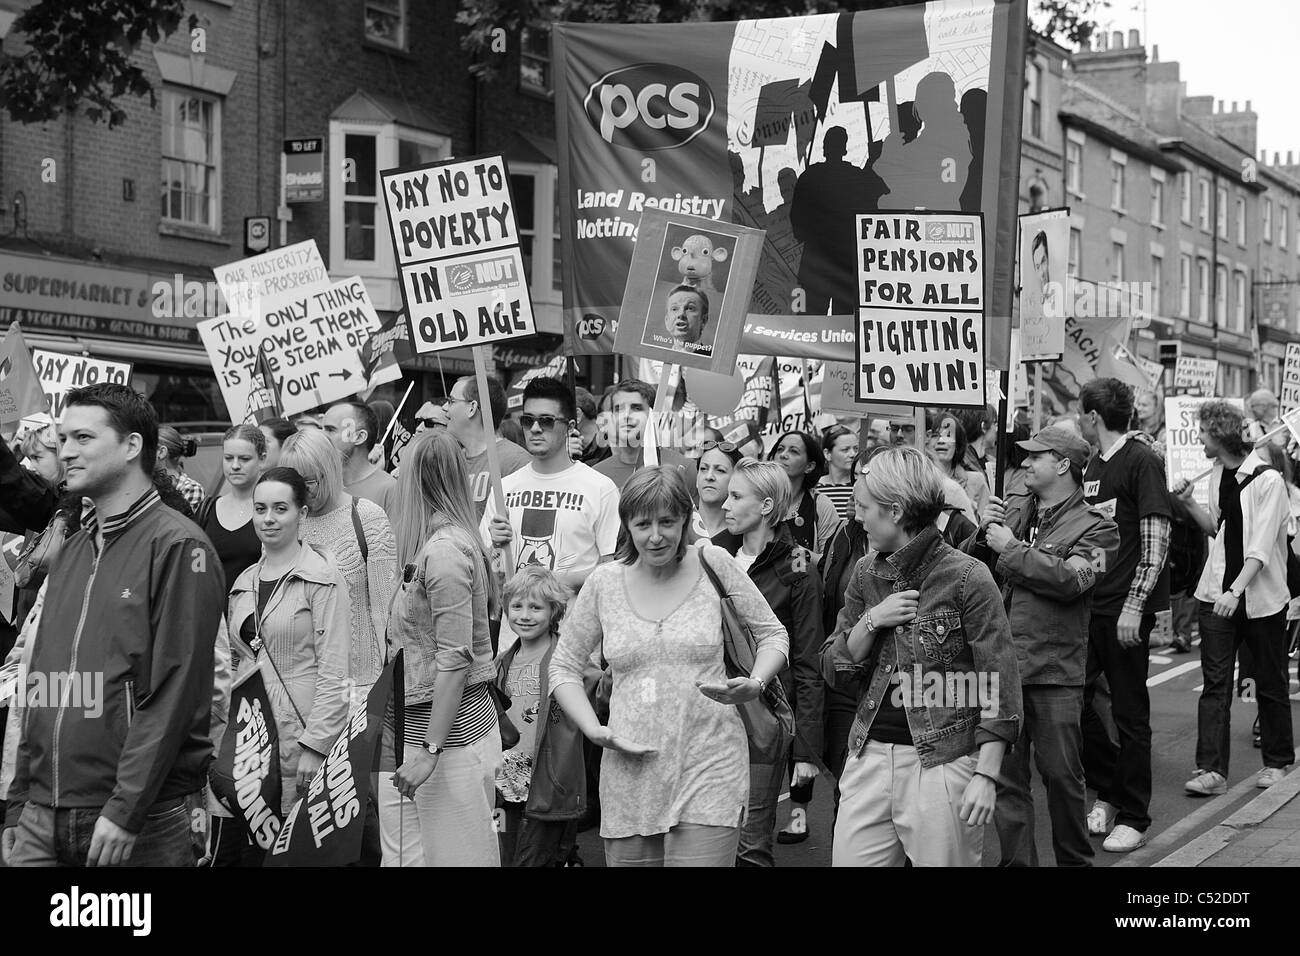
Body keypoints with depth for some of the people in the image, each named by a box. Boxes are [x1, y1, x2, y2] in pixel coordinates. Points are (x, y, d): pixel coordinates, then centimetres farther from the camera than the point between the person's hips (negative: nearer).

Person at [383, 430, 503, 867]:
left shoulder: (444, 549, -16)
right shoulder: (453, 540, 11)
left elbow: (455, 658, -19)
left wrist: (429, 749, -19)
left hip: (450, 728, -9)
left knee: (457, 854, -1)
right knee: (403, 851, 12)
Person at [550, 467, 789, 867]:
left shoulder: (712, 564, 0)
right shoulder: (604, 582, 4)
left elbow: (772, 634, 9)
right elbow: (564, 668, 12)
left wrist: (755, 684, -11)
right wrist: (594, 731, -2)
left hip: (709, 764, -2)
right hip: (631, 771, 2)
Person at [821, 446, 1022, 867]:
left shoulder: (966, 577, -9)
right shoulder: (866, 573, 9)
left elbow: (998, 682, -9)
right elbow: (834, 671, 11)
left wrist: (986, 775, -15)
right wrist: (870, 622, -7)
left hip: (942, 764, -5)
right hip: (870, 757, 5)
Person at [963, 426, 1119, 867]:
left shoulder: (1093, 527, -2)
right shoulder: (1011, 508, 14)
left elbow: (1070, 579, -19)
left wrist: (1011, 548, -12)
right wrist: (983, 534, -6)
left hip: (1054, 671, -4)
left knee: (1062, 775, 4)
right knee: (1006, 776, 8)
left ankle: (1075, 860, 22)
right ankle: (1016, 859, 17)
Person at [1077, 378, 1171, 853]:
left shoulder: (1142, 461, -9)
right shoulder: (1093, 466, 14)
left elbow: (1156, 540, -14)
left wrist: (1133, 606, -19)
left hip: (1126, 610, -7)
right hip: (1088, 605, 7)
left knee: (1130, 712, 1)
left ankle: (1133, 818, 11)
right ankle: (1108, 790, 26)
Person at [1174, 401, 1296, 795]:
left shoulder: (1268, 480, -14)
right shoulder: (1218, 474, 7)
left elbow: (1261, 547, -20)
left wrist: (1236, 590, -27)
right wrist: (1189, 503, 4)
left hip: (1261, 595, -5)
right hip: (1219, 592, 5)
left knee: (1270, 682, 8)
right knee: (1215, 683, -2)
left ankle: (1277, 761, 25)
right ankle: (1212, 770, -4)